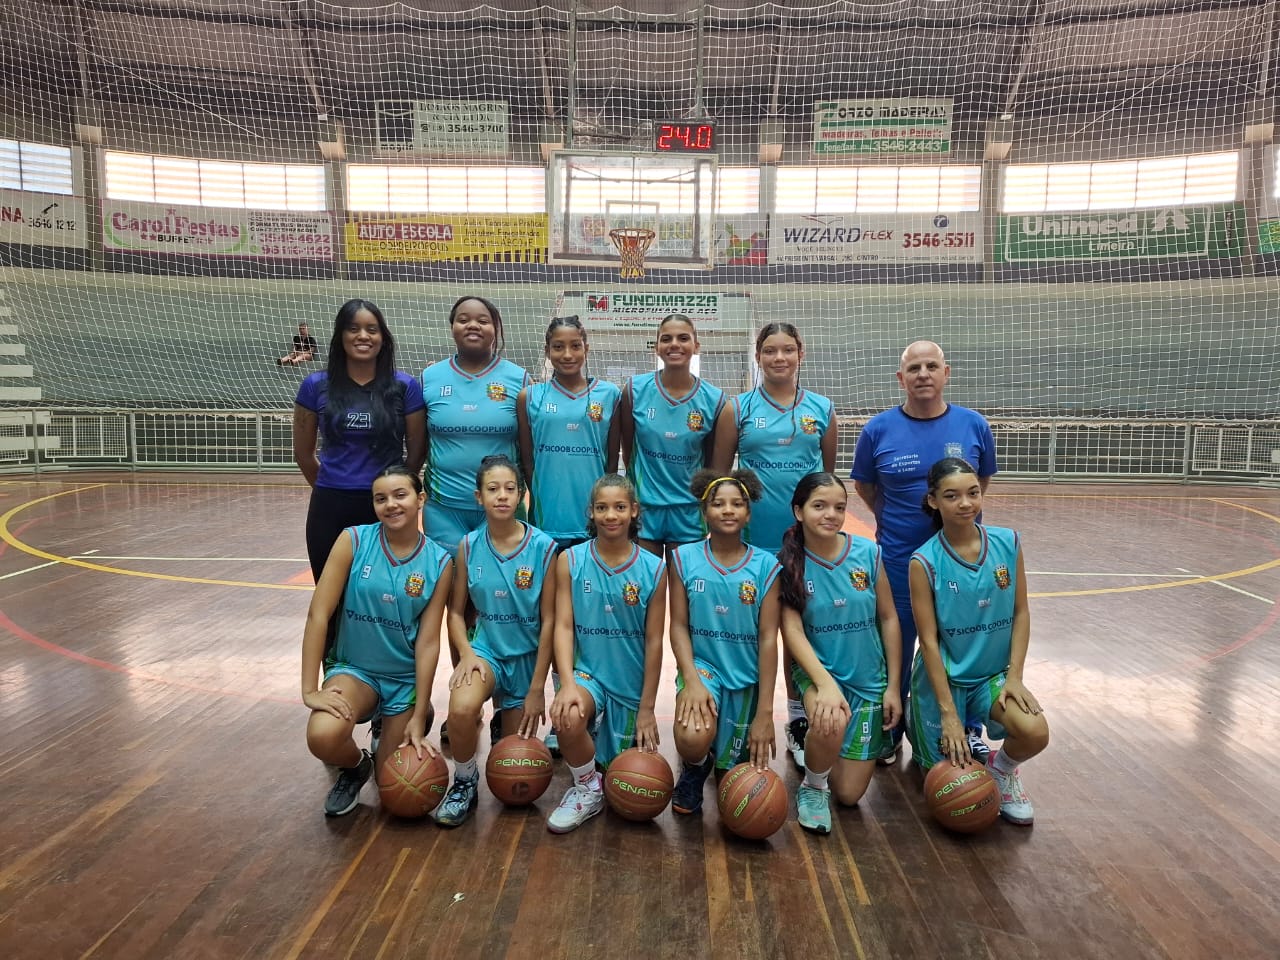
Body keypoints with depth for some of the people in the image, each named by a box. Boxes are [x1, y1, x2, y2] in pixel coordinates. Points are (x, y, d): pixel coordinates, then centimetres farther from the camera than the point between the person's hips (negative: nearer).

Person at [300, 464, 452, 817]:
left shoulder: (438, 562, -11)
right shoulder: (354, 540, -13)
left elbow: (428, 641, -11)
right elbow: (318, 614, -14)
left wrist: (418, 716, -11)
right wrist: (310, 689, -18)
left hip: (405, 677, 1)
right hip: (353, 667, 0)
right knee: (322, 737, -30)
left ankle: (421, 715, 36)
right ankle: (354, 768, 7)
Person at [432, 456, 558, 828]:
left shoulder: (543, 547, -15)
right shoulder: (469, 546, -8)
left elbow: (548, 620, -11)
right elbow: (456, 611, 0)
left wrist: (537, 688, -10)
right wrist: (466, 654, -18)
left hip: (527, 657, 0)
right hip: (486, 648, 0)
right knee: (461, 708, -34)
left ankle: (509, 716, 45)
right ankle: (465, 783, -3)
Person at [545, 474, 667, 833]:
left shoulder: (653, 569, -7)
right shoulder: (570, 560, -7)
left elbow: (654, 641, -5)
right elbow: (563, 626, -9)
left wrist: (647, 708, -4)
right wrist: (568, 683, -25)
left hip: (631, 683, 2)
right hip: (587, 672, -1)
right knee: (568, 717, -35)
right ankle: (586, 789, -4)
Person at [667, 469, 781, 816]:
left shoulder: (765, 565, -7)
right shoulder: (684, 558, -5)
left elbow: (768, 637, -8)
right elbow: (678, 625, -5)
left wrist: (765, 712, -11)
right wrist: (691, 680, -20)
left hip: (746, 677, 1)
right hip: (702, 665, -1)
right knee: (693, 740, -30)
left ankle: (718, 758, 47)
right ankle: (694, 769, 9)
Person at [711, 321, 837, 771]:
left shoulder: (823, 409, 6)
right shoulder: (737, 408, 1)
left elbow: (830, 475, 12)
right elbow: (718, 474, 3)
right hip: (752, 537, -1)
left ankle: (800, 721, 27)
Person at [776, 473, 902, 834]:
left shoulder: (868, 553, -9)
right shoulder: (790, 564, -12)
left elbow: (888, 619, -1)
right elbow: (793, 631, -16)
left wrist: (893, 686, -1)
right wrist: (826, 684, -30)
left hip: (869, 680, 2)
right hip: (819, 671, -2)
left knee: (849, 793, 5)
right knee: (830, 724, -37)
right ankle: (812, 786, -3)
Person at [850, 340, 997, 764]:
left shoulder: (974, 425, -4)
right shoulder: (878, 429, -7)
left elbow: (981, 482, 12)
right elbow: (863, 486, 6)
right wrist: (896, 520, 5)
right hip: (898, 560, -1)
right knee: (895, 649, 10)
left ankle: (969, 730, 34)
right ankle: (889, 732, 29)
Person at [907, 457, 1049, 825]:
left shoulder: (1007, 543, -8)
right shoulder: (925, 561, -18)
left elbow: (1021, 613, -1)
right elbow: (929, 640, -17)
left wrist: (1014, 677, -10)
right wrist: (948, 712, -17)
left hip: (994, 673, 3)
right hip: (944, 677, -2)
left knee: (1035, 733, -23)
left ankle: (1002, 769, 11)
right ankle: (920, 724, 37)